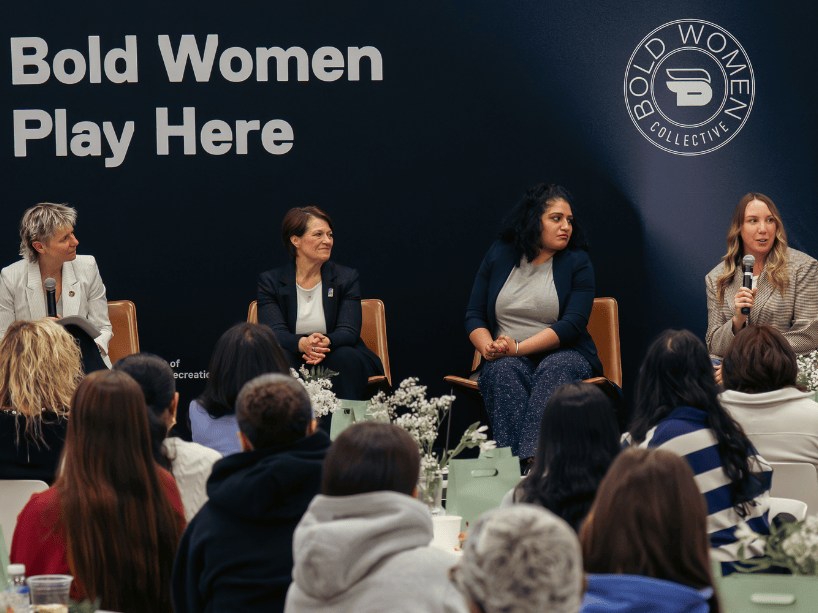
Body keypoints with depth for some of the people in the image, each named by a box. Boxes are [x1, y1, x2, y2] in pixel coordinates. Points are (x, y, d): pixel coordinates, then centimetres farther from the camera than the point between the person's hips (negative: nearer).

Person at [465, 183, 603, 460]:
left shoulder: (576, 261, 2)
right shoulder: (499, 256, 10)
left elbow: (572, 324, -9)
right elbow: (474, 315, 10)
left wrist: (518, 347, -20)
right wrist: (489, 348, -13)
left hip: (562, 356, -1)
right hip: (508, 358, 2)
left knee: (555, 369, -36)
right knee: (504, 370, -33)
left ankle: (534, 456, -56)